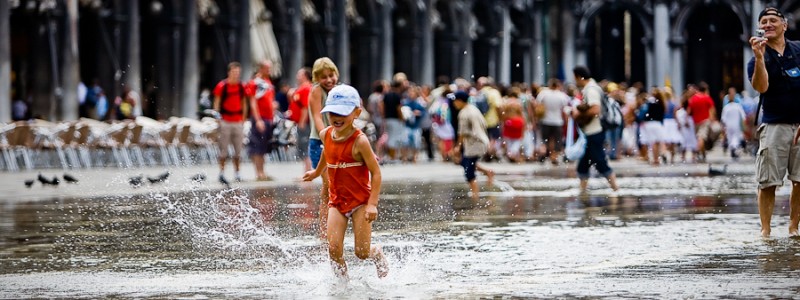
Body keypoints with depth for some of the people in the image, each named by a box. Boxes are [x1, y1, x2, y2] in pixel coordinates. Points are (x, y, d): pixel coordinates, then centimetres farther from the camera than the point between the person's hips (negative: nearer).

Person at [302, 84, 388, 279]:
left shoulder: (359, 141, -20)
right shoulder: (325, 135, -1)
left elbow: (376, 172, -17)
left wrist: (372, 204, -23)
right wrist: (317, 172, 41)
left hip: (360, 201, -4)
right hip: (337, 201, 4)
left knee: (362, 252, -2)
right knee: (334, 248, -11)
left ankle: (378, 255, 32)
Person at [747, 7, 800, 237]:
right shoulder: (758, 60, 1)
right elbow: (761, 86, -18)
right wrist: (759, 57, -28)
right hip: (774, 125, -2)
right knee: (768, 182, -5)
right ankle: (765, 231, -2)